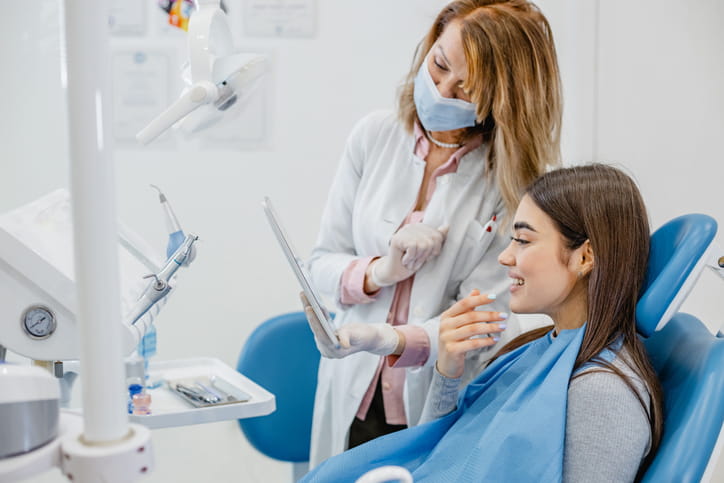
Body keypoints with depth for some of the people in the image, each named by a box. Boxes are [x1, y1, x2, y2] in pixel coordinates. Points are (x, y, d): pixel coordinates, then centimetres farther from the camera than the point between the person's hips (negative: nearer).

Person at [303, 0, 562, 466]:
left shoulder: (513, 183, -13)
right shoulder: (376, 135, -3)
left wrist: (387, 339, -33)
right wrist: (380, 273, -18)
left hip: (446, 407, -3)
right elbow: (323, 261, 2)